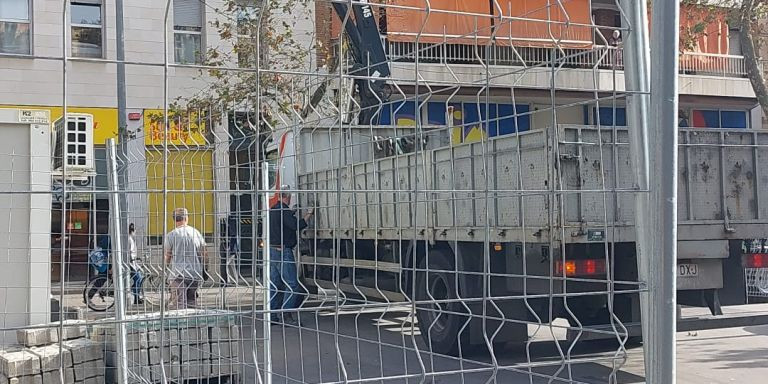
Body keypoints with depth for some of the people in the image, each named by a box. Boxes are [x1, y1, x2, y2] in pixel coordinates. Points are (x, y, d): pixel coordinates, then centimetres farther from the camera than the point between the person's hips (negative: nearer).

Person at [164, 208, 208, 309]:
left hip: (179, 274, -3)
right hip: (196, 274, 3)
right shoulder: (196, 233, 6)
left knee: (181, 304, -4)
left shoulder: (170, 235, -4)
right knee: (192, 303, 11)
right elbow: (204, 255, 8)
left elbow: (167, 257, 1)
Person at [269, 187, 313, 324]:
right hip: (283, 251, -10)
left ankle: (271, 314, 13)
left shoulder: (273, 210, 14)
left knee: (275, 283, 12)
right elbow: (296, 225, -23)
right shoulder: (284, 211, -14)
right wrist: (308, 215, -12)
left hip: (272, 250, 10)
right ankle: (287, 314, -10)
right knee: (292, 284, -6)